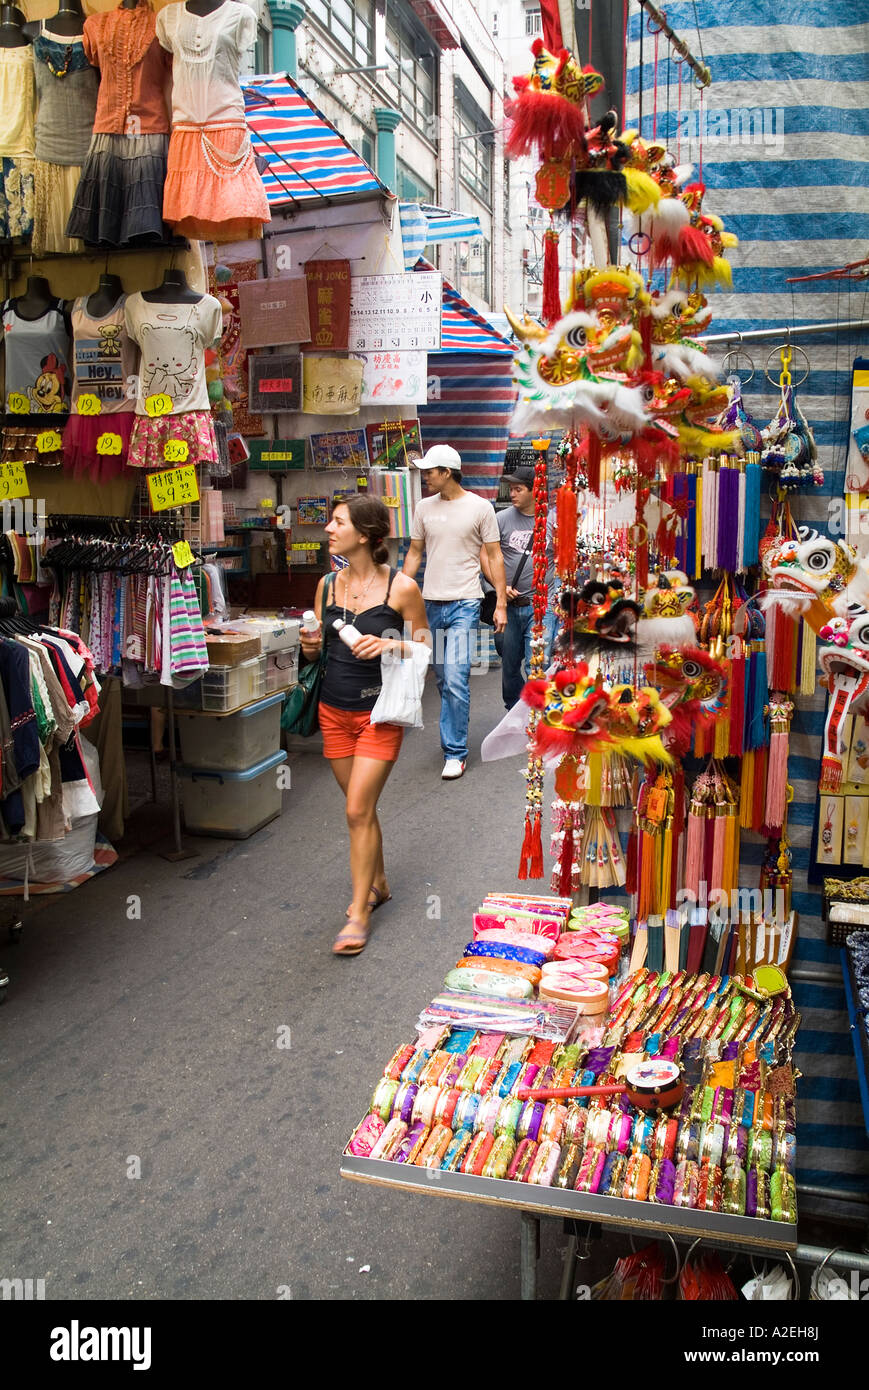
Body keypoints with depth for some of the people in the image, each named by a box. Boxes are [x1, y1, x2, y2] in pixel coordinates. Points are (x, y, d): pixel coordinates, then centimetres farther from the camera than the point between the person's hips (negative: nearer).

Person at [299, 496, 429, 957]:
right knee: (360, 806, 16)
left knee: (359, 811, -7)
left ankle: (359, 913, 6)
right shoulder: (328, 584, 3)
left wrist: (390, 645, -20)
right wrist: (311, 646, -8)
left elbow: (424, 645, -2)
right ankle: (377, 883, 37)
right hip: (334, 709, 5)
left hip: (379, 712, -5)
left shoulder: (401, 587, -11)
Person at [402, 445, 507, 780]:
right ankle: (454, 735, 28)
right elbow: (414, 553, 16)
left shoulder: (480, 507, -3)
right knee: (442, 679, 12)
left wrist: (501, 604, -5)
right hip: (431, 602, 5)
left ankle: (455, 752, -4)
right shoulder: (424, 507, 9)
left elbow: (494, 557, 0)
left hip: (464, 604, -5)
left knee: (455, 679, -12)